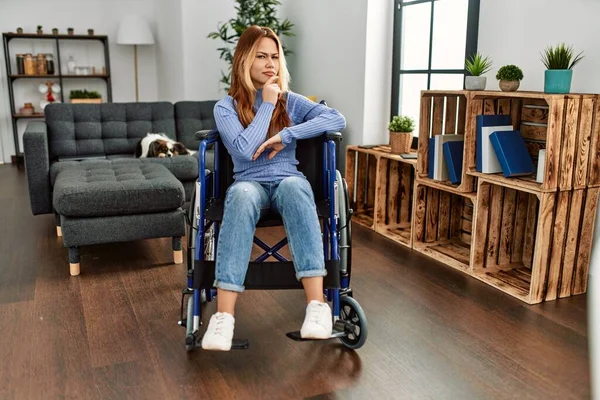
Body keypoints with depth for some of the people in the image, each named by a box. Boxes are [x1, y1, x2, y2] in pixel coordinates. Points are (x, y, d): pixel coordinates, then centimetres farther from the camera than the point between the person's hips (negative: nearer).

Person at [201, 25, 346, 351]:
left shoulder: (290, 101, 10)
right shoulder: (226, 107, 5)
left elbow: (338, 119, -5)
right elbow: (244, 150, -12)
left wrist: (286, 135, -13)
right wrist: (267, 105, -6)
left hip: (288, 180, 1)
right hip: (250, 183, -1)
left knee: (295, 188, -37)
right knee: (241, 195, -39)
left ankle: (317, 305, -45)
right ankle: (223, 316, -45)